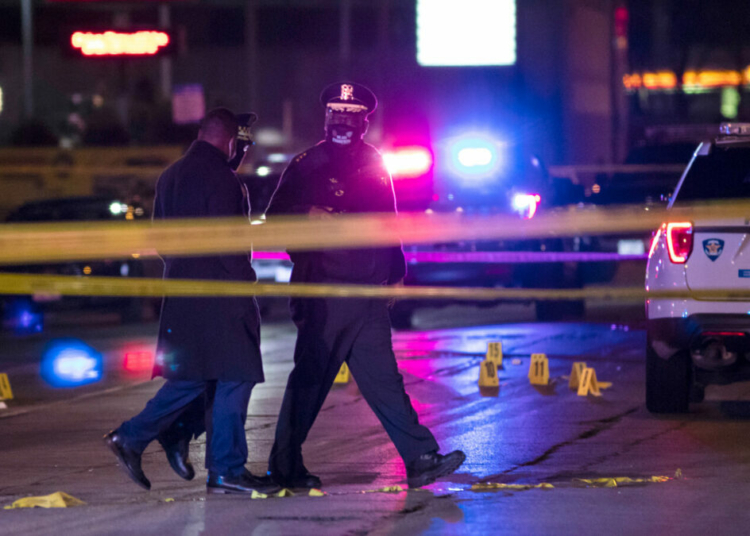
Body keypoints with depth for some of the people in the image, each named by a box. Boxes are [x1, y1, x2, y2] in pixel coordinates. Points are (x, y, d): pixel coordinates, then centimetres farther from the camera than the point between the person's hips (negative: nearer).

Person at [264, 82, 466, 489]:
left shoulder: (373, 164, 16)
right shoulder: (307, 165, -2)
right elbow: (275, 217, -2)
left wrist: (395, 270, 22)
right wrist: (307, 214, -17)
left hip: (369, 294, 5)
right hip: (323, 293, -5)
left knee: (382, 377, 5)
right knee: (311, 376, -2)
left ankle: (420, 458, 0)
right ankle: (285, 467, 7)